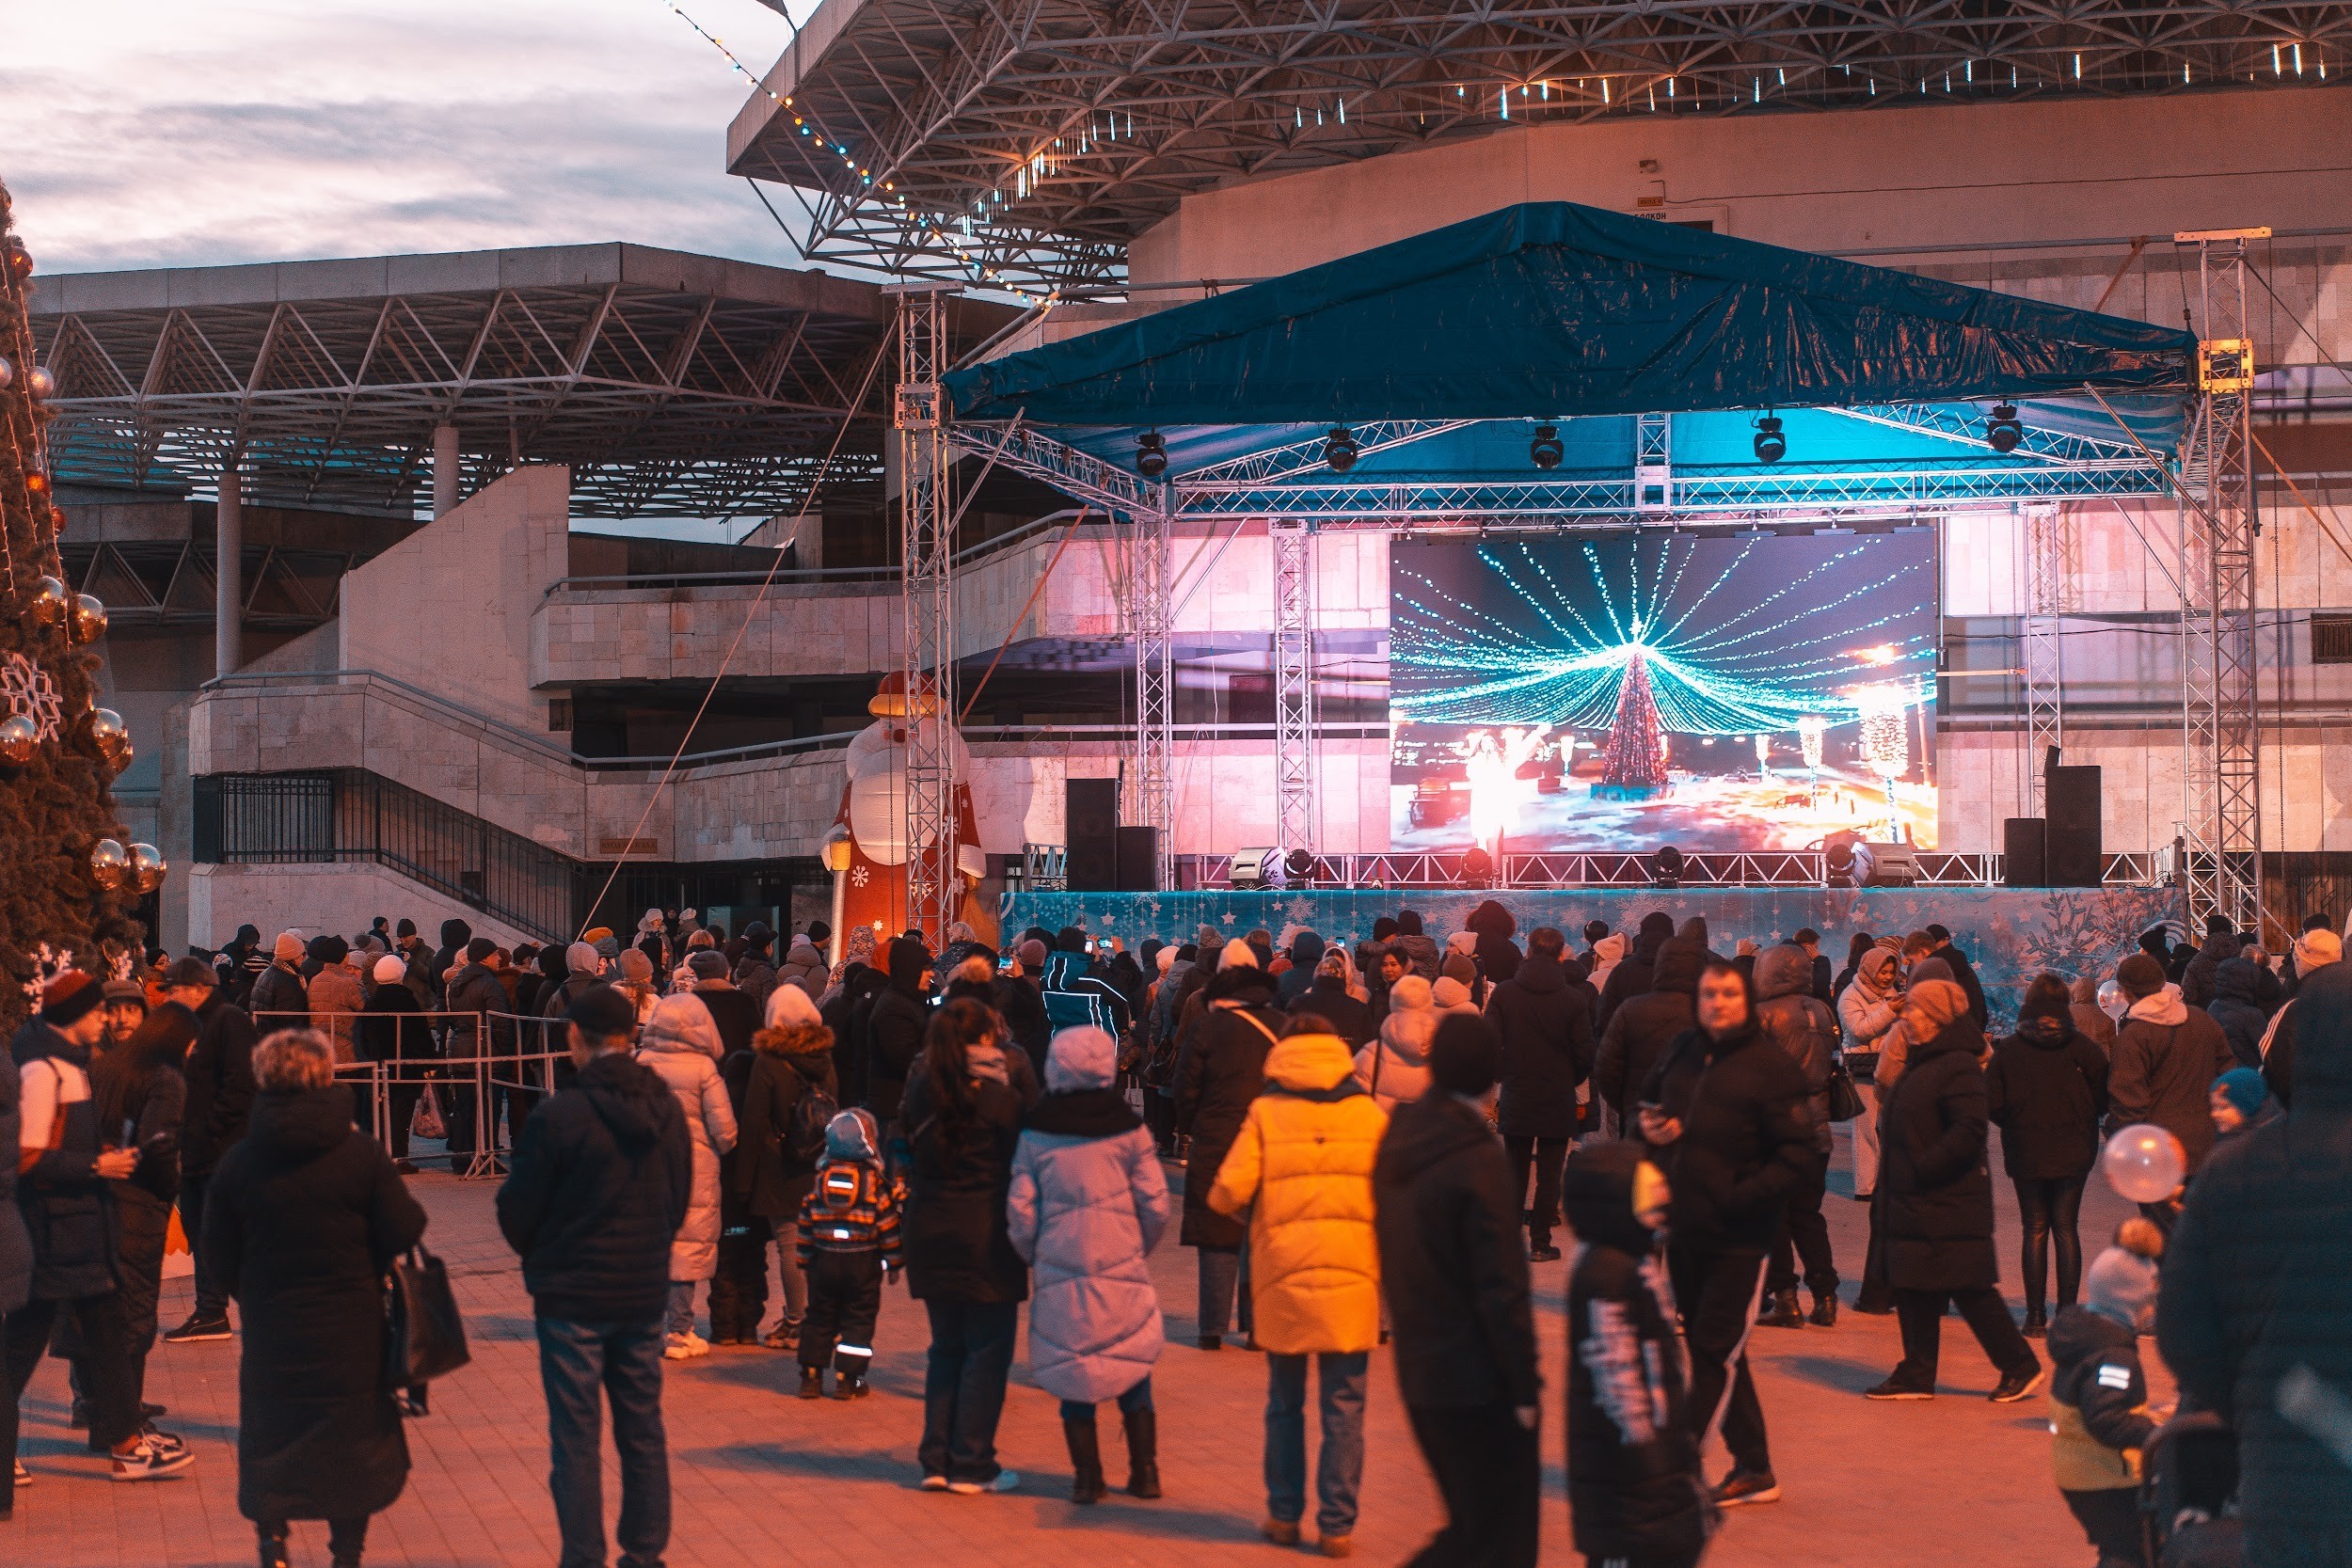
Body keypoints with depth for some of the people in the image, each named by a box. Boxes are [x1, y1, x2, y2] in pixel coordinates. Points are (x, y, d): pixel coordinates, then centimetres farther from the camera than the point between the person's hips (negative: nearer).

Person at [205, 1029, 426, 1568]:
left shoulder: (239, 1161, -6)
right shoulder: (360, 1152, -11)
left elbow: (220, 1246, 1)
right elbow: (404, 1231, -10)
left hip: (271, 1327, 1)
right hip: (352, 1331, -1)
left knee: (269, 1442, 14)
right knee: (354, 1441, 12)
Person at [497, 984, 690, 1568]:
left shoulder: (559, 1115, -16)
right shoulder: (667, 1109, 1)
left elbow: (518, 1212, -7)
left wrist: (539, 1258, 12)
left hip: (573, 1299, -5)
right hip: (645, 1293, 5)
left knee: (575, 1439, 2)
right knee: (643, 1432, 14)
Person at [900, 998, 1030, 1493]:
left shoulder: (921, 1092, 1)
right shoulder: (1002, 1099, -13)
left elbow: (912, 1156, 8)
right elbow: (1022, 1167, -7)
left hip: (929, 1230, 5)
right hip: (986, 1236, -5)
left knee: (945, 1347, 16)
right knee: (987, 1350, 4)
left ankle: (936, 1459, 15)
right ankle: (972, 1465, 4)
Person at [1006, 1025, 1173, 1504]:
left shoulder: (1035, 1132, -2)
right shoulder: (1128, 1127, -3)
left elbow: (1020, 1209, -3)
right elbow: (1157, 1204, -2)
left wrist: (1033, 1255, 14)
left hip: (1060, 1268, 0)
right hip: (1122, 1267, 0)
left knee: (1073, 1375, 8)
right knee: (1133, 1374, 11)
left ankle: (1087, 1477, 9)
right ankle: (1144, 1471, 13)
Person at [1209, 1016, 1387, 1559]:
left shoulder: (1265, 1113, 0)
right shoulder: (1370, 1114, 3)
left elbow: (1229, 1192, -9)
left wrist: (1244, 1212, 14)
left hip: (1283, 1278, 0)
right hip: (1353, 1276, 0)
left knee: (1285, 1403, 15)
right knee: (1344, 1408, 6)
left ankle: (1284, 1516, 20)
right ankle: (1336, 1525, 6)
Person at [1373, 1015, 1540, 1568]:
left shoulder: (1397, 1141, 5)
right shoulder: (1479, 1162, -18)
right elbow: (1502, 1289, -19)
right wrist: (1525, 1386, -12)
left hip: (1418, 1371, 7)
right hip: (1479, 1381, -7)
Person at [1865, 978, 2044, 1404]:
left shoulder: (1958, 1067, -16)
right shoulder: (1923, 1062, 15)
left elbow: (1969, 1131, -24)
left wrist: (1922, 1169, -23)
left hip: (1949, 1204, -10)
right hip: (1914, 1202, 10)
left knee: (1971, 1290, -3)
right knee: (1913, 1290, 10)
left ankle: (2020, 1365, 8)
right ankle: (1917, 1374, 15)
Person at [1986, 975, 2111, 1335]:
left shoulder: (2007, 1050, -6)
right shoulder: (2083, 1049, -7)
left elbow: (1992, 1104, -8)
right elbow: (2103, 1101, -5)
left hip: (2025, 1154, 0)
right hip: (2073, 1154, 0)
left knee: (2034, 1231, 8)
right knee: (2066, 1229, 8)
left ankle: (2035, 1316, 6)